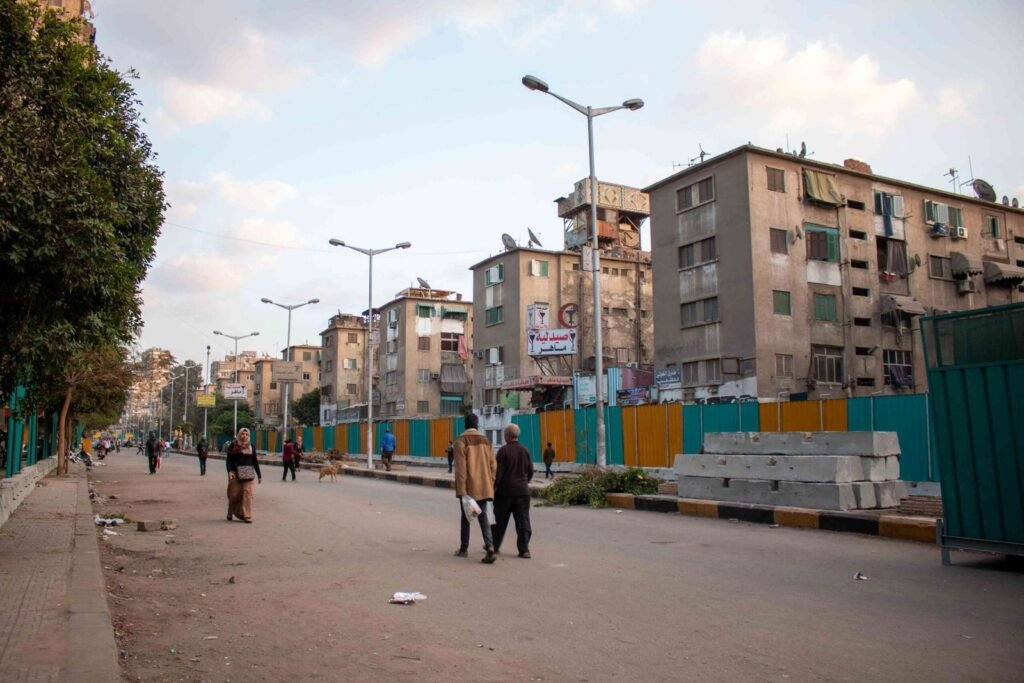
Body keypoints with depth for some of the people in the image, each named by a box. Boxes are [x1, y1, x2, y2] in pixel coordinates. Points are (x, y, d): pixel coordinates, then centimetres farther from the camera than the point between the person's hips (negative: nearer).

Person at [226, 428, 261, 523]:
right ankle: (230, 514, 24)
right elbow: (229, 460, -3)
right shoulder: (233, 445, 2)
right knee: (235, 494, 2)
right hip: (236, 473, -2)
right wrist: (229, 471, -19)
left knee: (247, 494, -7)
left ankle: (247, 516, -3)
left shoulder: (251, 446, 10)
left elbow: (255, 461, 14)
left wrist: (259, 475, 13)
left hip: (248, 474, 2)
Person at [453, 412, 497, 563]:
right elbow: (492, 465, 8)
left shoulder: (460, 442, -8)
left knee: (465, 516, 12)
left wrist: (461, 490, -12)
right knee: (483, 516, 6)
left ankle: (464, 548, 23)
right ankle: (489, 545, -13)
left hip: (468, 487, -4)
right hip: (484, 487, 4)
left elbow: (460, 468, -12)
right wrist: (491, 486, 14)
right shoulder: (486, 441, 8)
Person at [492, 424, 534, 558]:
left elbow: (499, 473, -13)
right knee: (523, 521, 4)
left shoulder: (503, 450, -11)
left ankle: (495, 546, 23)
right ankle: (524, 550, -1)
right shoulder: (525, 450, 3)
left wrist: (494, 487, -3)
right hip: (522, 491, 3)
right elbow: (530, 470, 10)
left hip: (505, 491, -3)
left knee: (500, 521, 11)